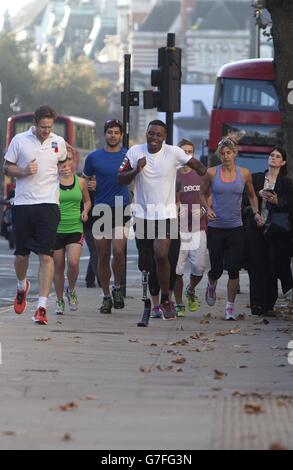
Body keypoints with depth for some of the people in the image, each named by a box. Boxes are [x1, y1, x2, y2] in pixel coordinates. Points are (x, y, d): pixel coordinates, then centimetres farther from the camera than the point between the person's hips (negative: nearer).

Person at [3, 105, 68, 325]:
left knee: (46, 255, -10)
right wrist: (24, 171, -13)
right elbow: (7, 168, 6)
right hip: (23, 202, 0)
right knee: (21, 254, 9)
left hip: (48, 202, 0)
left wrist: (65, 171, 4)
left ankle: (42, 307, -12)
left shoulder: (59, 142, 7)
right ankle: (22, 287, 42)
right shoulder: (19, 140, 1)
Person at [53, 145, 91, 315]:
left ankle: (71, 290, 12)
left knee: (73, 262, -17)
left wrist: (85, 211, 1)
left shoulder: (80, 182, 4)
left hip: (75, 229, 1)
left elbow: (87, 200, 19)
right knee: (58, 266, 5)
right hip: (56, 229, -1)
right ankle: (60, 300, 21)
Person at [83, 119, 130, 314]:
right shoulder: (93, 157, 6)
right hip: (101, 210, 1)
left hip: (122, 209, -1)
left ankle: (117, 287, 5)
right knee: (103, 256, 4)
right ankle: (106, 297, 15)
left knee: (118, 250, -17)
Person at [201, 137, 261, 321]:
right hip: (216, 228, -1)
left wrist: (256, 212, 2)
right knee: (216, 269, 3)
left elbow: (252, 196, 18)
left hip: (236, 228, 1)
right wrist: (208, 208, -6)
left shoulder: (244, 174, 3)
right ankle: (211, 285, 39)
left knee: (234, 269, -6)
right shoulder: (212, 173, -1)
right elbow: (203, 194, 12)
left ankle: (230, 306, 6)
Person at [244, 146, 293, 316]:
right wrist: (259, 194, -11)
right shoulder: (256, 178, 14)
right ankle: (257, 303, -13)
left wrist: (276, 201, -18)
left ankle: (269, 305, 3)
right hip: (256, 229, 1)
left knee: (272, 267, -4)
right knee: (257, 265, -9)